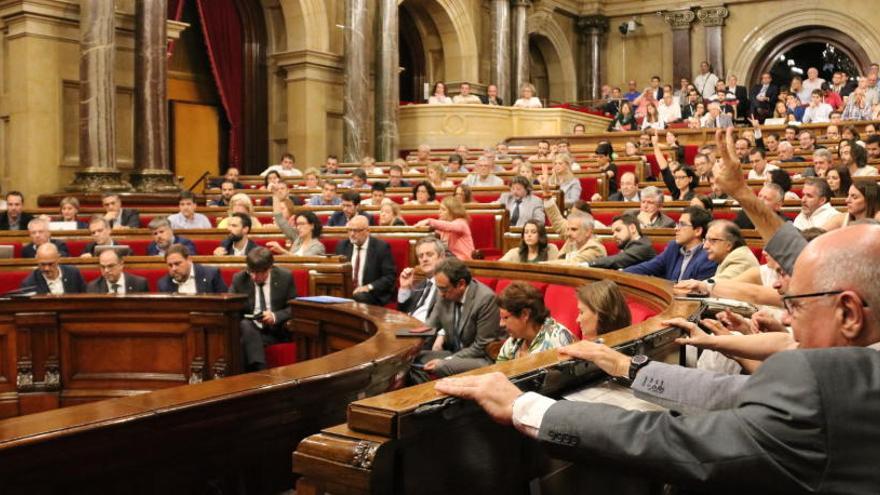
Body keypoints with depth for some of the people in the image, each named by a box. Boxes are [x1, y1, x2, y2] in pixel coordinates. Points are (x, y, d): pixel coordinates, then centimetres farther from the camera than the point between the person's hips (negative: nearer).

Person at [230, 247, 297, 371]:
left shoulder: (285, 277, -1)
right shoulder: (239, 279, 3)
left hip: (277, 332, -1)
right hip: (249, 330, 1)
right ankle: (259, 371, -44)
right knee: (245, 324, -34)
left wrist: (275, 316, -18)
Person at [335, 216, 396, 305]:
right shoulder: (342, 245, 10)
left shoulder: (381, 247, -3)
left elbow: (389, 277, -6)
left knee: (358, 297, -36)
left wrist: (368, 287, -18)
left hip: (372, 294, -4)